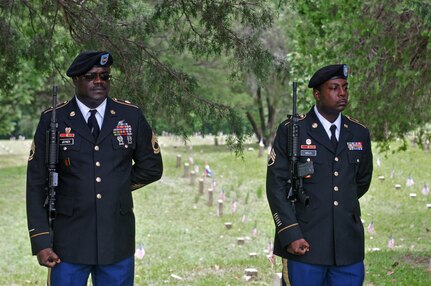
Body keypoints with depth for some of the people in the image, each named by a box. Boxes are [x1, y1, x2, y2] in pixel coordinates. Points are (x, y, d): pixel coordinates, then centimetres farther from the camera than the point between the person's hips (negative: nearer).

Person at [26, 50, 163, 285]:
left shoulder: (131, 116, 4)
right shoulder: (52, 120, -1)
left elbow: (151, 167, 16)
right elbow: (36, 184, -1)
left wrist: (116, 185, 7)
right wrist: (41, 242, -7)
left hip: (118, 242, 2)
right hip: (69, 244, -2)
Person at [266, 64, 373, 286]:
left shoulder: (359, 133, 10)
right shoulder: (291, 131, -2)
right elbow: (276, 185, -6)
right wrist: (291, 234, -13)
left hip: (348, 245, 4)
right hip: (304, 243, -3)